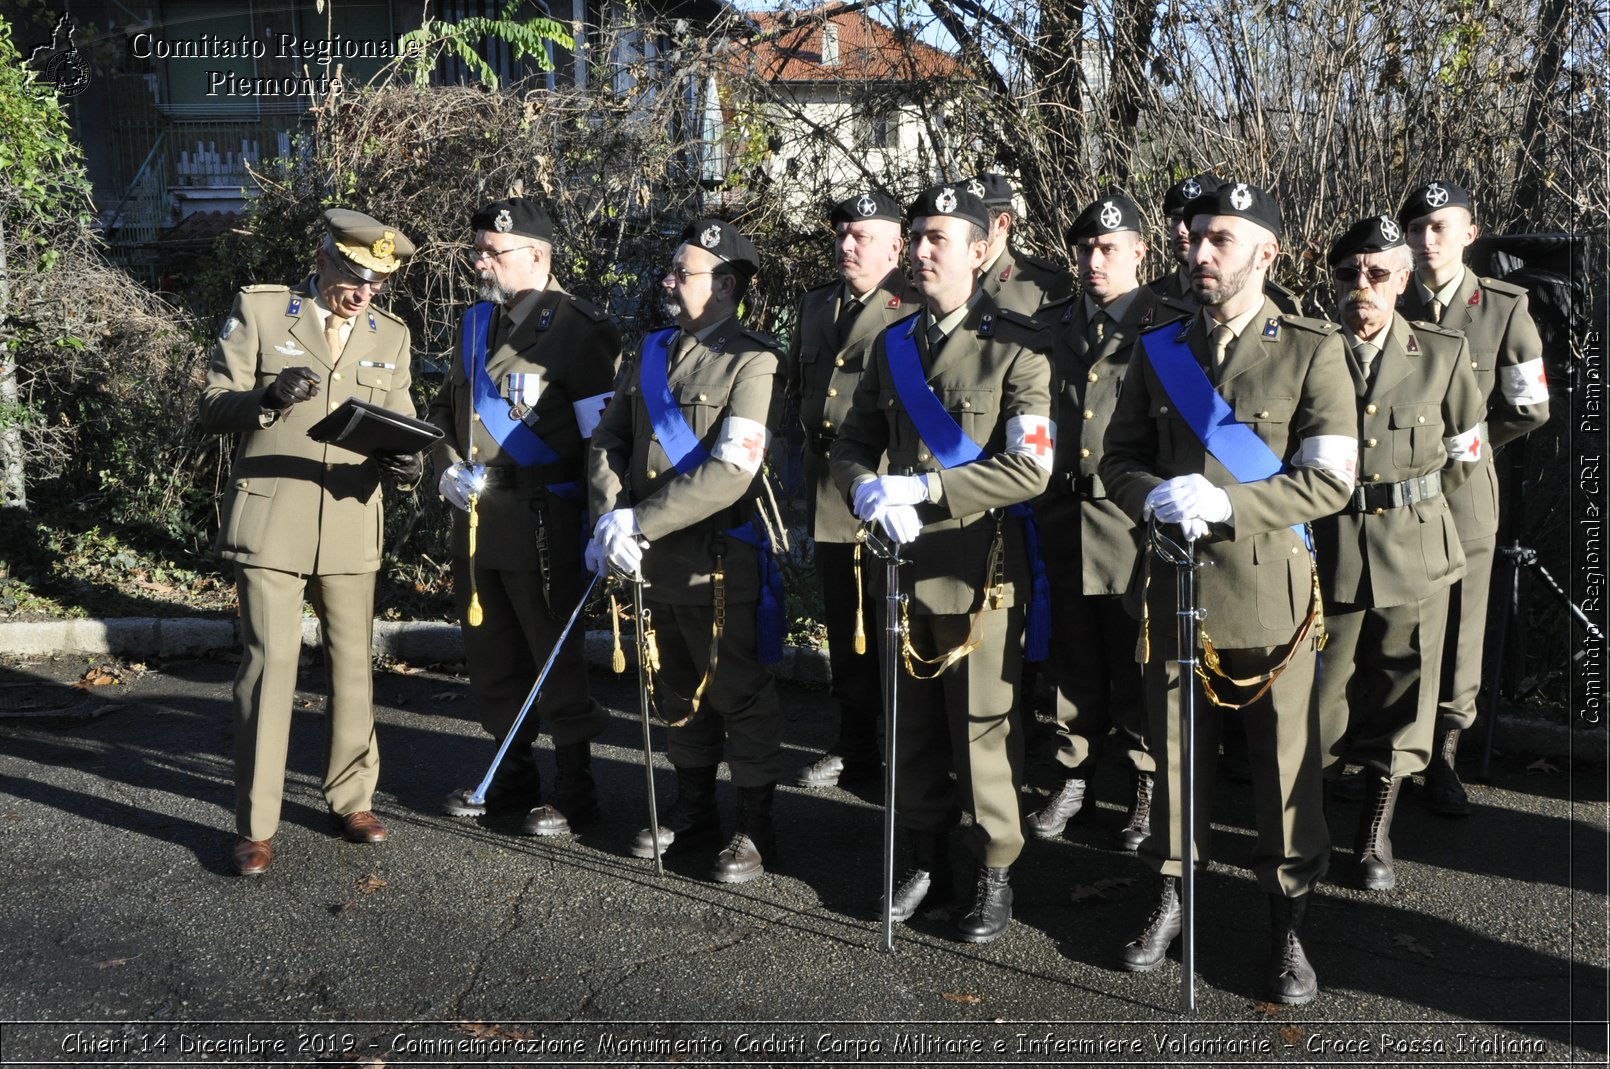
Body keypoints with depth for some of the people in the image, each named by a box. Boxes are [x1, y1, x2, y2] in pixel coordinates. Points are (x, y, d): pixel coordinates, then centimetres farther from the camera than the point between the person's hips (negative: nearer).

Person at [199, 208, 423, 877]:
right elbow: (213, 409, -3)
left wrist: (403, 462, -12)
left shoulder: (391, 336, 10)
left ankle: (351, 797, 29)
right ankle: (256, 826, 2)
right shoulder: (259, 311, -1)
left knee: (352, 664, 12)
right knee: (269, 664, -7)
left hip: (351, 525, 4)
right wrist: (268, 399, -24)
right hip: (268, 521, -4)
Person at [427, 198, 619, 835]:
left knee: (555, 655, 1)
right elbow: (444, 407, 23)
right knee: (490, 655, 15)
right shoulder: (477, 322, 13)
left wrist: (601, 527, -16)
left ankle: (574, 789, 14)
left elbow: (604, 435, -13)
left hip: (540, 519, -8)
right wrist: (448, 466, 4)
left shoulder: (579, 331, -10)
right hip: (475, 515, 8)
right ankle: (512, 778, 30)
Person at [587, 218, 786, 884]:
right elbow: (609, 437, 10)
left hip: (717, 560, -7)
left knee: (738, 693, 3)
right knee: (679, 691, 18)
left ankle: (755, 829, 16)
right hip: (654, 557, 7)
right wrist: (611, 515, -9)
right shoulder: (652, 354, 11)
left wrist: (640, 522, -21)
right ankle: (694, 809, 34)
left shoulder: (753, 363, -12)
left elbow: (730, 473, -21)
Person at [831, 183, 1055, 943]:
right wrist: (869, 492, -11)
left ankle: (995, 875, 18)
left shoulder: (1017, 347, -8)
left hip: (980, 567, -5)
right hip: (903, 564, 6)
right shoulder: (892, 346, 11)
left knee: (982, 731, 1)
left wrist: (921, 488, -20)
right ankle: (927, 864, 28)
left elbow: (1029, 469, -16)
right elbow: (852, 445, 13)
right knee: (912, 729, 13)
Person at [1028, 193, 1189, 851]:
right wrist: (1036, 509, 7)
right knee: (1073, 665, 11)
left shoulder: (1173, 327, -1)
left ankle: (1150, 788, 18)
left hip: (1136, 525, -4)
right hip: (1062, 523, 4)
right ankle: (1075, 779, 24)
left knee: (1139, 667, 4)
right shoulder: (1050, 325, 13)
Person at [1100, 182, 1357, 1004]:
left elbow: (1332, 479, -8)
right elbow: (1118, 458, 11)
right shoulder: (1159, 351, 9)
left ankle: (1288, 927, 19)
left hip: (1269, 584, -3)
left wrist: (1225, 503, -19)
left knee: (1284, 757, 4)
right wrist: (1154, 499, -12)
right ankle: (1172, 896, 30)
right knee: (1176, 745, 12)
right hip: (1174, 584, 3)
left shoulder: (1311, 349, -3)